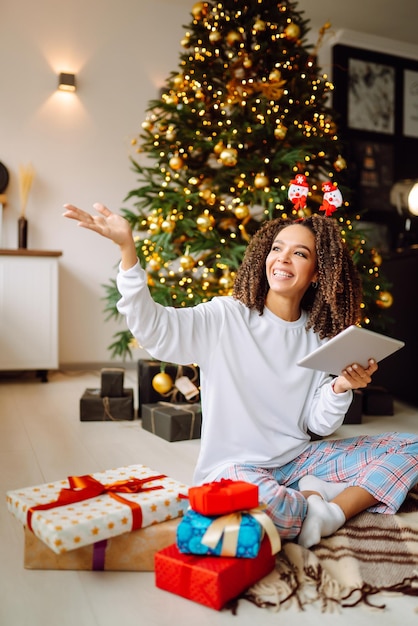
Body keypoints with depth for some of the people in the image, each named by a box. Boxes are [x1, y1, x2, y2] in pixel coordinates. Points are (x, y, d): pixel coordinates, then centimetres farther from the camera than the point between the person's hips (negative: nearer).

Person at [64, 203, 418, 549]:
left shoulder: (319, 338, 4)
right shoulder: (226, 318, -8)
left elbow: (319, 425, 5)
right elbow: (152, 326, -23)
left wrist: (341, 389, -15)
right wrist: (127, 247, -33)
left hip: (297, 458, 5)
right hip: (236, 466, -5)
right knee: (253, 496, -41)